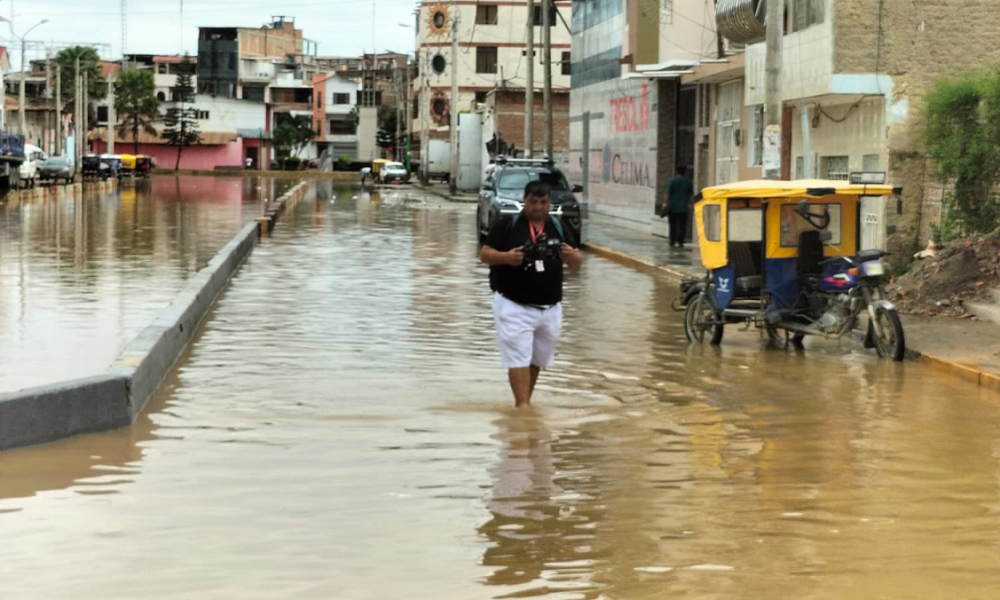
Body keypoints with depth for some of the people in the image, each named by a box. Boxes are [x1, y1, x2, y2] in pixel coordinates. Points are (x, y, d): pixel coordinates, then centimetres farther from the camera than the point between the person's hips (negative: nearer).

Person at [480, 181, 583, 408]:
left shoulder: (558, 228, 8)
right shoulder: (507, 224, -4)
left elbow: (577, 261, 11)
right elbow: (485, 254, -6)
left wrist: (572, 256, -14)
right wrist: (506, 257, -26)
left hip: (549, 308, 5)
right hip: (514, 306, -5)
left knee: (537, 358, 15)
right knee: (518, 357, -10)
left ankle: (524, 401, 32)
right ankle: (522, 405, -9)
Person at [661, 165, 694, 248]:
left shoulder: (672, 181, -3)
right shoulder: (688, 182, 4)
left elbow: (667, 193, -12)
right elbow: (691, 194, 12)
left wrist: (665, 203, -13)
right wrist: (689, 203, 25)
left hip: (672, 207, 0)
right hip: (683, 207, 0)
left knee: (673, 226, 9)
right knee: (682, 226, 2)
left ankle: (672, 242, 12)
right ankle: (679, 242, -9)